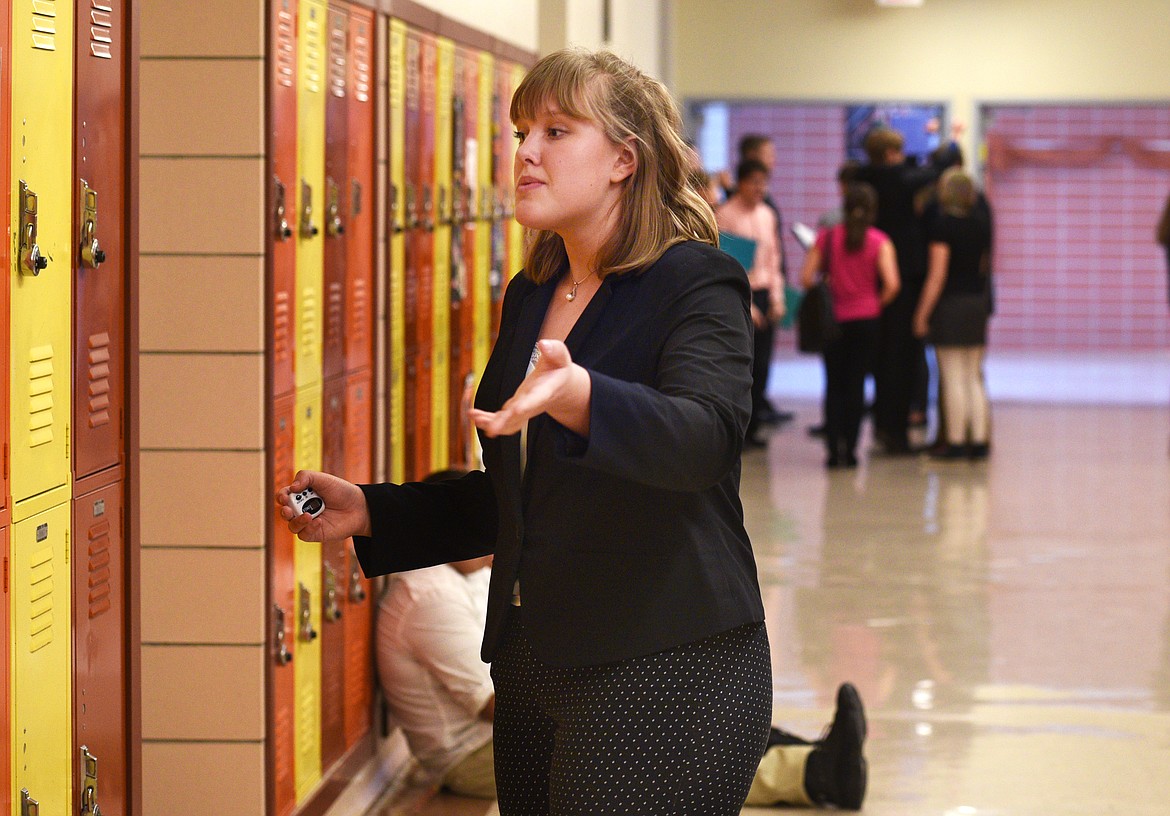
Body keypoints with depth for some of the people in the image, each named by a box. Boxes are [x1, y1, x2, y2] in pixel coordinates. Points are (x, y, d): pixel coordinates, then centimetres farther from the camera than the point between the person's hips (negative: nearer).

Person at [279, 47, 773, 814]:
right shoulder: (530, 297, 14)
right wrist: (371, 513, 13)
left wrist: (578, 397, -46)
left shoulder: (698, 286, -8)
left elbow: (703, 438, -29)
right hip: (534, 668, 7)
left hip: (662, 672, -7)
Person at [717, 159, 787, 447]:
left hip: (763, 294, 6)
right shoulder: (725, 215, -7)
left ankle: (752, 427, 12)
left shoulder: (766, 215, 13)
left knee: (761, 363, 4)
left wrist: (776, 299, 8)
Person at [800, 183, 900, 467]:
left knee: (834, 383, 8)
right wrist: (877, 303, 3)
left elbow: (806, 278, -5)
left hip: (833, 317, 1)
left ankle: (834, 447, 1)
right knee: (856, 382, 4)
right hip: (865, 318, -1)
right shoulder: (879, 241, -4)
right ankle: (849, 448, 2)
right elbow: (892, 284, -15)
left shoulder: (827, 237, 0)